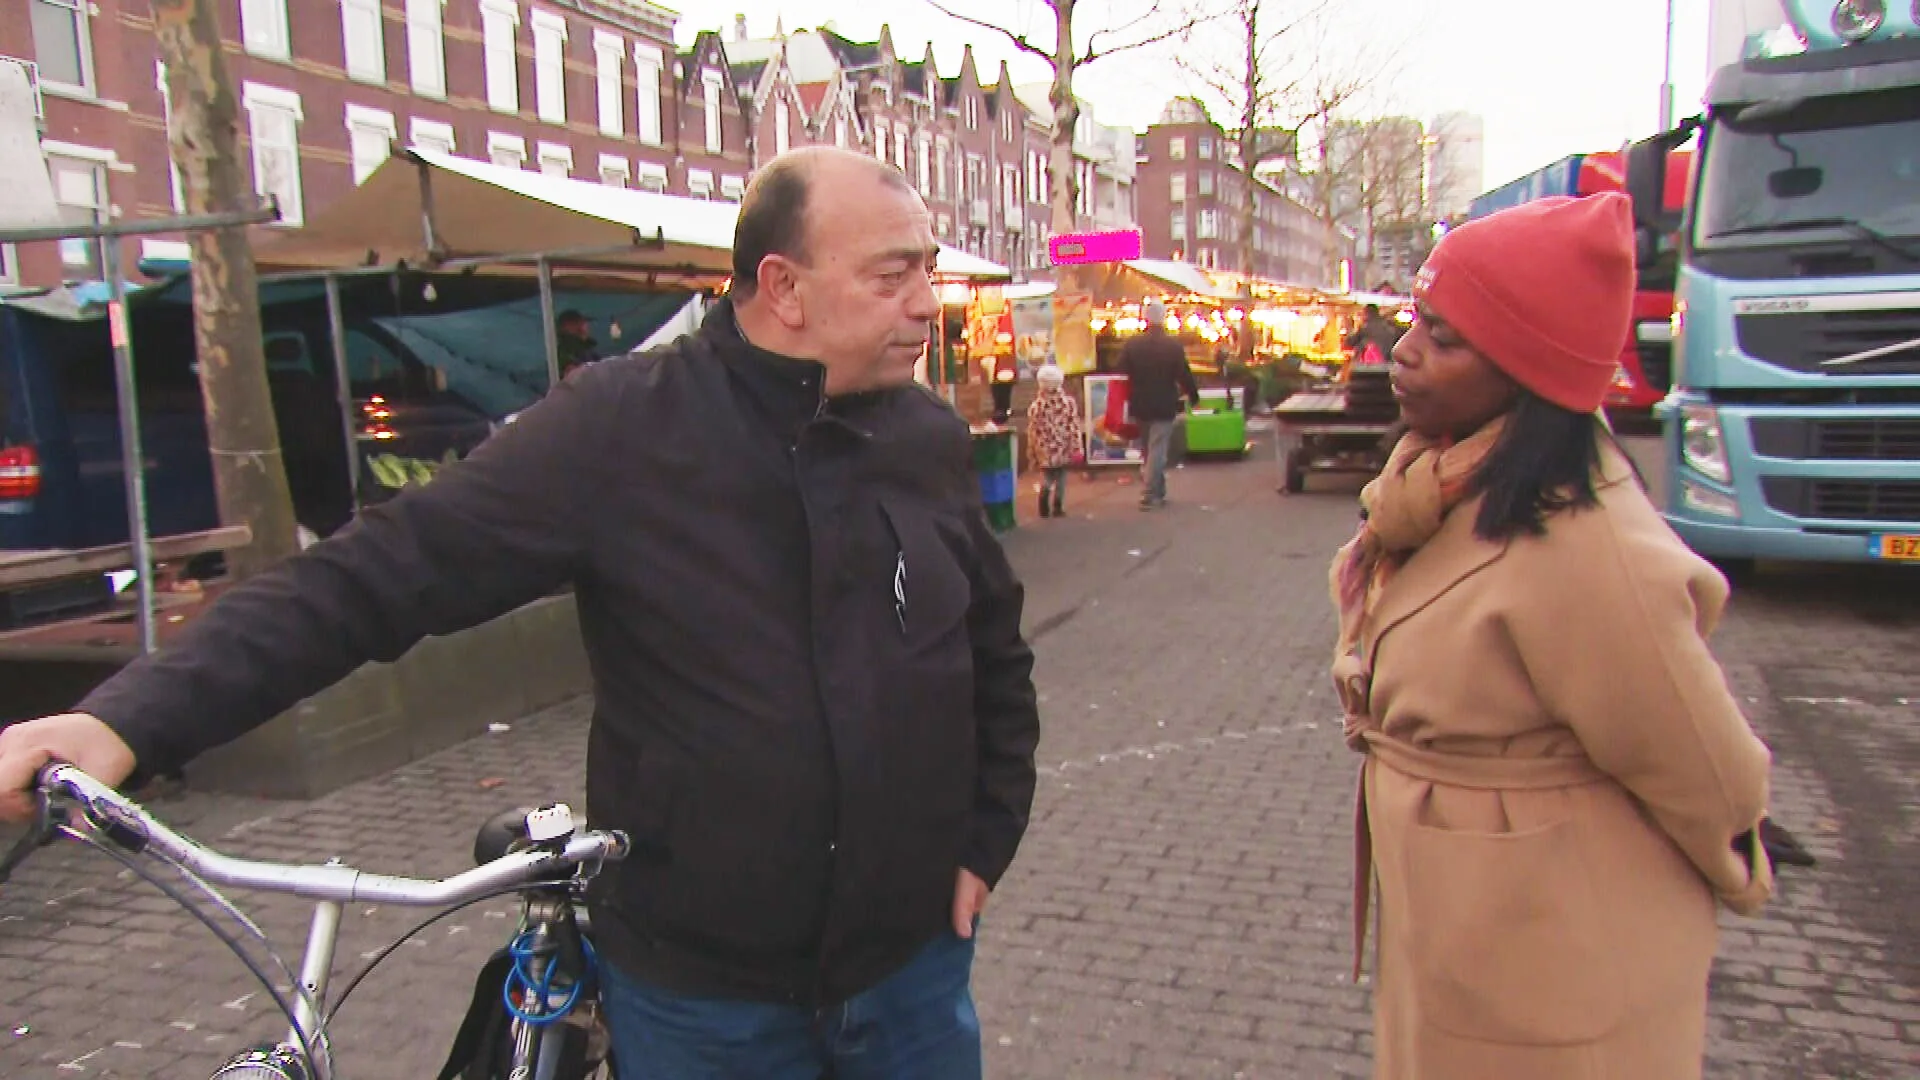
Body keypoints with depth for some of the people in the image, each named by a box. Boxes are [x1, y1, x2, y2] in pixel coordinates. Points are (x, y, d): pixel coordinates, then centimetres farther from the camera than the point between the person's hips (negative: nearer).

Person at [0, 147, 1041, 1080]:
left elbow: (996, 654, 10)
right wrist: (131, 717, -25)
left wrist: (983, 842, 7)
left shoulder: (931, 436, -2)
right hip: (697, 990, -3)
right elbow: (379, 575, -16)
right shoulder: (619, 427, -15)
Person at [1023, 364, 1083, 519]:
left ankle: (1045, 509, -10)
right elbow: (1074, 426, -7)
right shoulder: (1069, 402, -6)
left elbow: (1032, 431, -4)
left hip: (1044, 450, 0)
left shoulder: (1036, 405, -8)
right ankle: (1058, 508, 9)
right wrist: (1077, 448, -3)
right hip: (1063, 449, 0)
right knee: (1061, 478, 13)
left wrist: (1032, 452, 6)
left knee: (1046, 478, 13)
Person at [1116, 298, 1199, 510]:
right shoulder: (1173, 345, -10)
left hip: (1139, 406, 3)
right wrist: (1193, 396, 8)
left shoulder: (1131, 344, -3)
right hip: (1163, 406, -3)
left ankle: (1158, 493, 24)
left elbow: (1122, 375, 1)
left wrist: (1128, 400, 11)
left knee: (1149, 450, 17)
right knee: (1157, 451, 0)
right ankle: (1149, 496, -3)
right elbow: (1184, 374, -7)